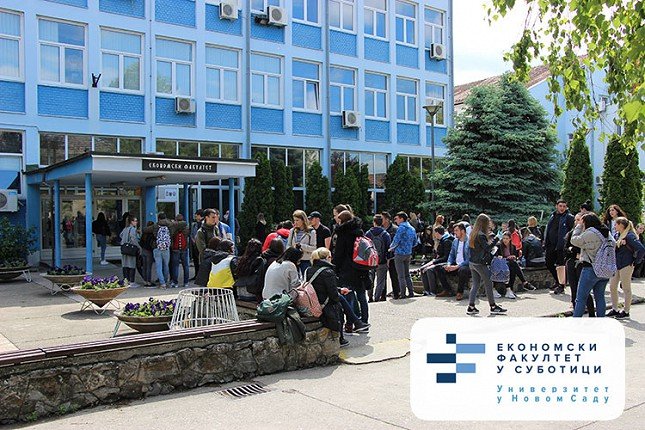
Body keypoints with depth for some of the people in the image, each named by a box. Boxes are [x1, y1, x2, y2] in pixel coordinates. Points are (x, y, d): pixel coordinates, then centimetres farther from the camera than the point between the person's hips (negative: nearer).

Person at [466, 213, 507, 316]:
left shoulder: (473, 234, 10)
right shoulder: (481, 235, -17)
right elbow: (487, 248, -19)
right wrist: (496, 239, -18)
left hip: (472, 263, 8)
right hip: (480, 264, -8)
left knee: (475, 284, 9)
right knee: (488, 284, 3)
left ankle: (471, 307, 5)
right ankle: (493, 307, 10)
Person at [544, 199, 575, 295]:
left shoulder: (569, 217, -5)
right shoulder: (552, 216, 14)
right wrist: (545, 243, 13)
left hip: (561, 245, -6)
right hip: (551, 245, 6)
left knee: (560, 265, -2)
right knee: (549, 263, 12)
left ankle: (561, 285, 9)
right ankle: (557, 280, 32)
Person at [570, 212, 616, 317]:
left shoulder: (589, 233, -17)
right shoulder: (607, 233, 7)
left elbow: (574, 240, -7)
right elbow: (613, 244, 20)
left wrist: (579, 226, 1)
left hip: (591, 269, -7)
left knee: (581, 298, 0)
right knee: (600, 296, 15)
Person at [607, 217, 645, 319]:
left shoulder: (630, 236, -17)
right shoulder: (616, 235, 7)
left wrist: (636, 262, -15)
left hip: (626, 265, -8)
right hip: (616, 264, 8)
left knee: (626, 289, 3)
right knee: (612, 287, 10)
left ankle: (626, 312, 14)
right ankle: (615, 310, 20)